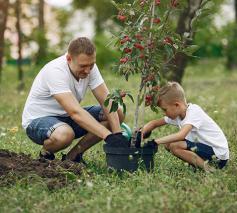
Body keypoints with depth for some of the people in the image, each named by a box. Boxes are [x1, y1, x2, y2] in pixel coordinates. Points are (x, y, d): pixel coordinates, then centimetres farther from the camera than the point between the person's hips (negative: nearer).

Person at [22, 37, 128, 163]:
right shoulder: (55, 71, -31)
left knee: (118, 114, -8)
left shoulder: (89, 66, -10)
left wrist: (117, 134, -26)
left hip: (66, 117, 7)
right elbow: (75, 112, -40)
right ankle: (46, 153, -6)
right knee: (64, 134, -42)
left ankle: (73, 155, -3)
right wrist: (109, 136, -45)